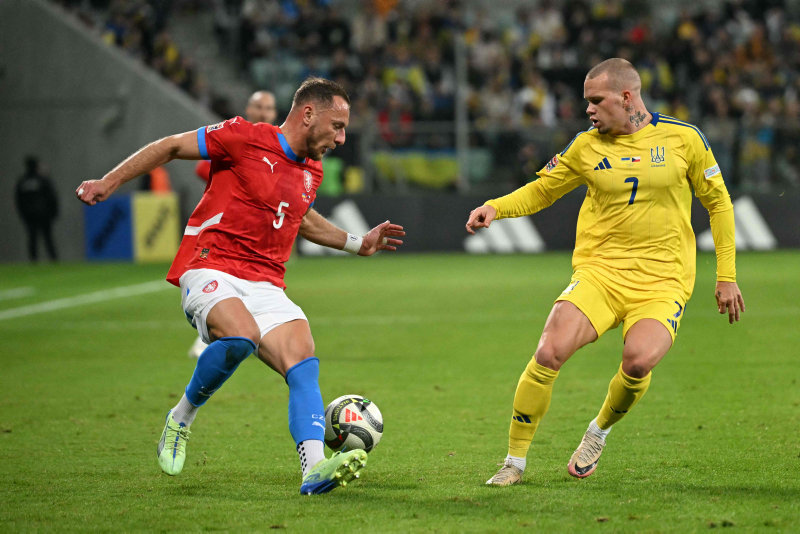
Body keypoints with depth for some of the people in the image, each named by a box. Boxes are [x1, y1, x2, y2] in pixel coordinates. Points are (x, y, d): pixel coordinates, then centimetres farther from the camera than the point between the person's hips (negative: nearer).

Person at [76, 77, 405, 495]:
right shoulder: (244, 137, -6)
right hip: (210, 269, -6)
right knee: (242, 336, -35)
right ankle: (181, 419, -10)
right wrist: (109, 182, 0)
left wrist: (358, 243, 33)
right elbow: (170, 147, 3)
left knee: (304, 363, -19)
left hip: (265, 285, 6)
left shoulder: (312, 171, 16)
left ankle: (315, 469, -31)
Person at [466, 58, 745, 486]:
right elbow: (540, 191, 16)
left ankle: (598, 432, 3)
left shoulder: (683, 138, 1)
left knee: (639, 360, -29)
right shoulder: (587, 147, 6)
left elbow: (718, 202, 10)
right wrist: (495, 207, -4)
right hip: (599, 271, 2)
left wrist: (726, 276, 8)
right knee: (549, 354, -21)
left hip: (663, 280, -2)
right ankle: (515, 462, -4)